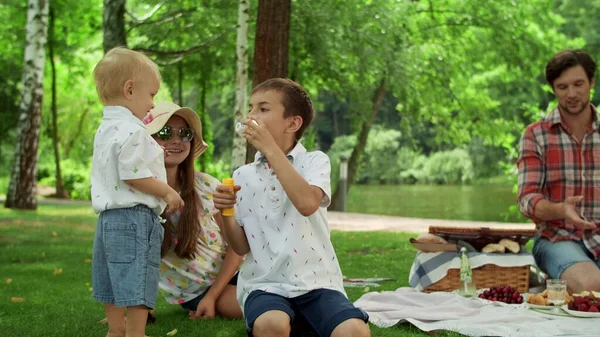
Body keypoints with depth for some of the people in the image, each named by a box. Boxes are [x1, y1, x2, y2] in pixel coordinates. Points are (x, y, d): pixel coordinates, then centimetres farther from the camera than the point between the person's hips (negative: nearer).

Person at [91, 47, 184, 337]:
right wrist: (168, 192, -11)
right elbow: (132, 175, -22)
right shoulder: (131, 130, -16)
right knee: (135, 291, -5)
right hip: (134, 218, -10)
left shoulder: (104, 130, 16)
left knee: (114, 289, 17)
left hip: (108, 216, 10)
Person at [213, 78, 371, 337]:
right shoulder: (243, 175, 10)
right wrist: (225, 213, -8)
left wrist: (269, 148, -17)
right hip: (264, 284, 1)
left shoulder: (315, 161, 3)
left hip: (316, 282, -1)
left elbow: (307, 204, -21)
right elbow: (241, 247, 11)